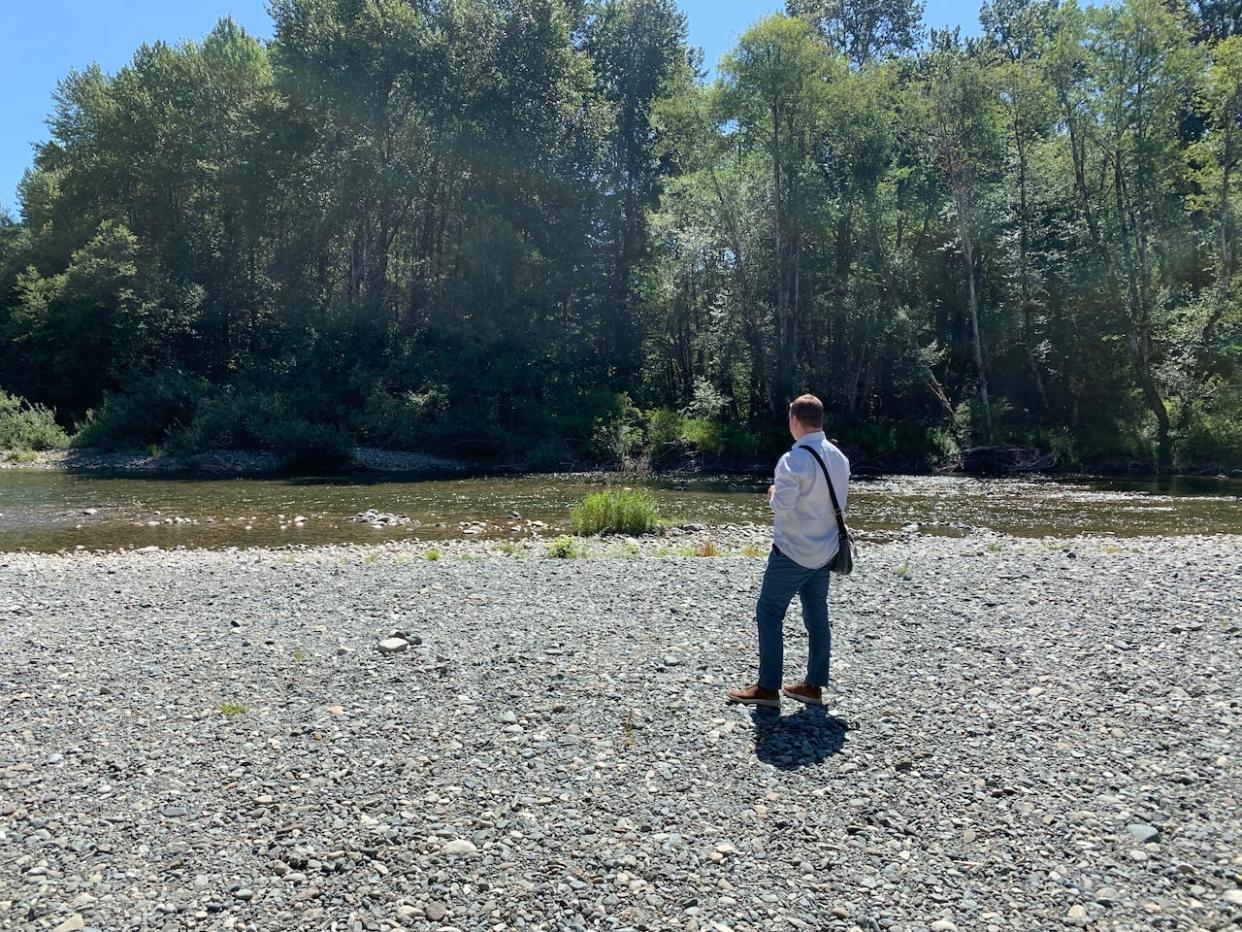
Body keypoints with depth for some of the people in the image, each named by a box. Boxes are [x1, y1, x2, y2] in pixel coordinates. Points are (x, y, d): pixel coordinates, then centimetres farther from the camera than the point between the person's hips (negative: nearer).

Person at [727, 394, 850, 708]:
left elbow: (781, 506, -21)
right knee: (817, 617, 13)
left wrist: (773, 494, -1)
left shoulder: (794, 460, -20)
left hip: (792, 552, -7)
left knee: (769, 614, 2)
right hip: (825, 552, 7)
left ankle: (767, 688, 4)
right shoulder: (839, 458, 5)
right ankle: (814, 686, 20)